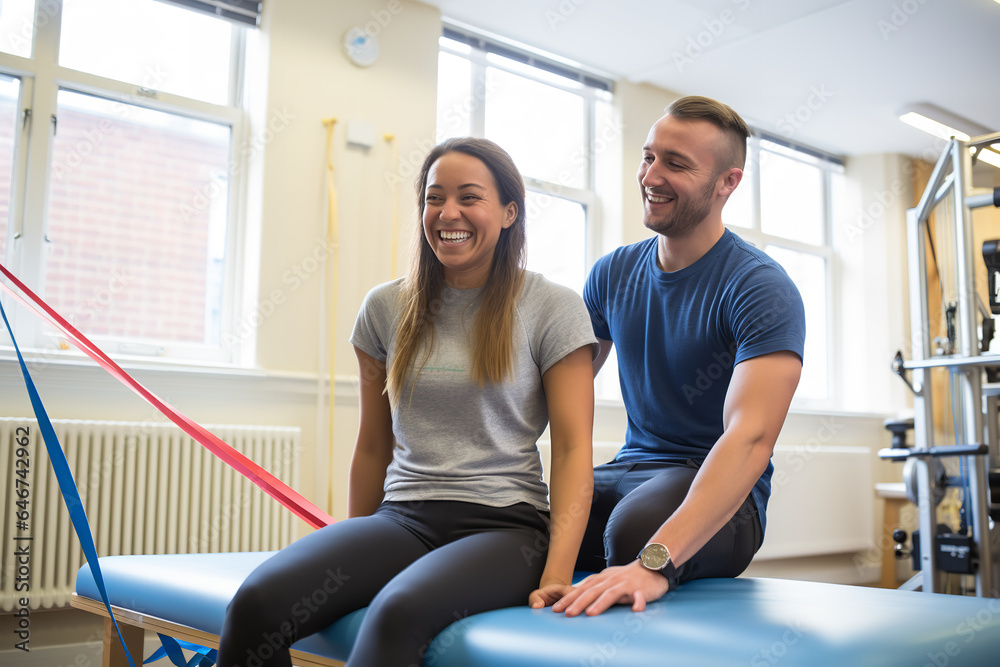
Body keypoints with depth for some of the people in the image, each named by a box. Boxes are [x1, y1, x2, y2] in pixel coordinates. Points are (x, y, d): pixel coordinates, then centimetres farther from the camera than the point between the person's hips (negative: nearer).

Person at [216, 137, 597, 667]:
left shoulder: (554, 309, 2)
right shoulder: (386, 308, 12)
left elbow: (573, 449, -3)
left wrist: (558, 572, -14)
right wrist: (354, 557, 16)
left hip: (503, 524, -3)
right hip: (401, 518, 4)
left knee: (397, 613, -36)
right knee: (256, 602, -24)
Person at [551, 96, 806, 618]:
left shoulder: (761, 289, -13)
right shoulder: (612, 274, 8)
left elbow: (751, 437, -27)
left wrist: (655, 561, -41)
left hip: (719, 496, -4)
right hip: (628, 469, 5)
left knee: (635, 528, -38)